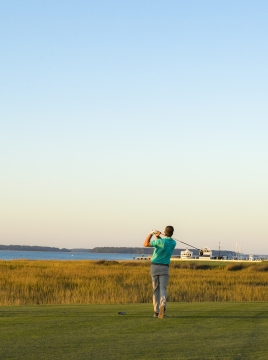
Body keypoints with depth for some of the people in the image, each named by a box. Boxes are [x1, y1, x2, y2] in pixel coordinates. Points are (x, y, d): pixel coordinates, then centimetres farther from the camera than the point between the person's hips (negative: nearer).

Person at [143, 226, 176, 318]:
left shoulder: (160, 241, -14)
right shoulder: (173, 243, 3)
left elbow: (145, 244, -3)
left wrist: (151, 233, 4)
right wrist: (158, 237, 1)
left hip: (154, 266, -1)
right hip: (165, 268, 1)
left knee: (156, 289, 10)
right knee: (163, 288, -8)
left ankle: (156, 311, 12)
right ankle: (163, 305, -38)